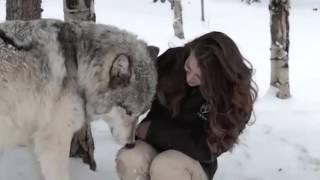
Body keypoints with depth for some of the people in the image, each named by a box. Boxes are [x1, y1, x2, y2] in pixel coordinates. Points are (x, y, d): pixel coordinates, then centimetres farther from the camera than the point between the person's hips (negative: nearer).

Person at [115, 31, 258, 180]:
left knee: (164, 168, -35)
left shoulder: (236, 97, -21)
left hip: (195, 161, -3)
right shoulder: (174, 60, -12)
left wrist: (153, 131, -22)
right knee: (128, 160, -30)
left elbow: (205, 149, -23)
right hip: (154, 144, 3)